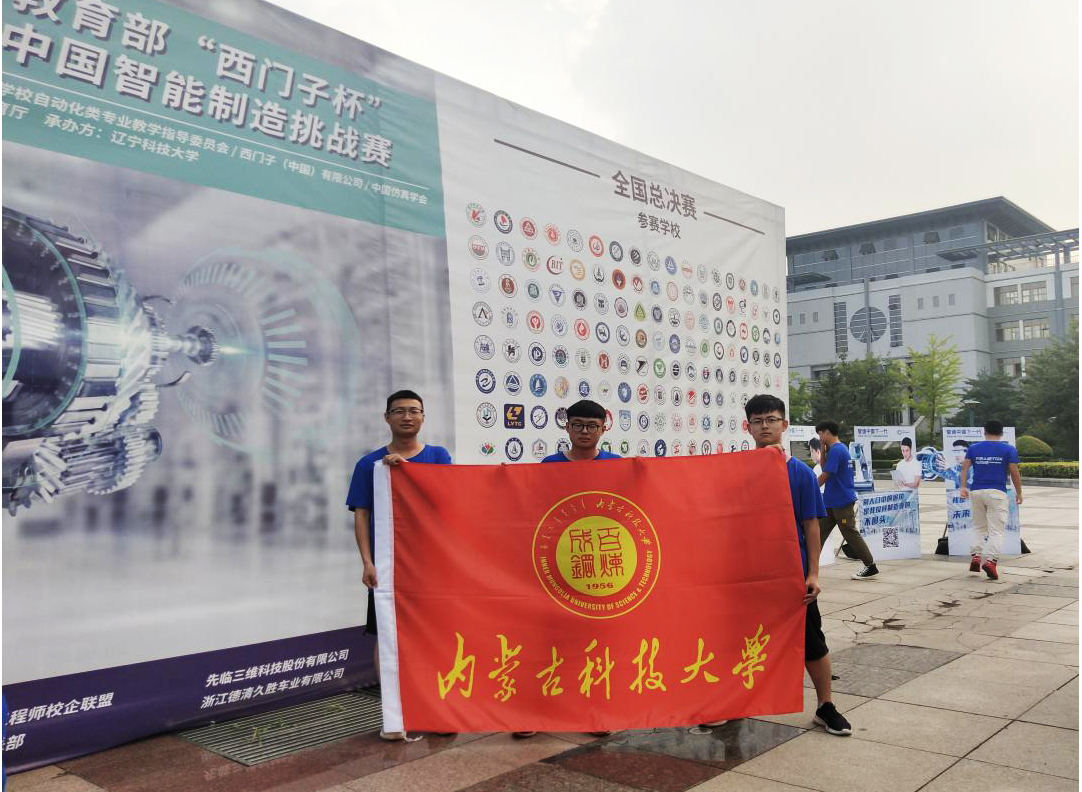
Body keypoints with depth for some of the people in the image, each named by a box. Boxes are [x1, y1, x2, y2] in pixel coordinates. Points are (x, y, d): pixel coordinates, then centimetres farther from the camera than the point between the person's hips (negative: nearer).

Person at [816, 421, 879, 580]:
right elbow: (824, 467, 19)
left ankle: (871, 567, 6)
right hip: (832, 501, 10)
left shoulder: (836, 450, -18)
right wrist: (823, 449, 8)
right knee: (819, 531, 9)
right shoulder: (840, 448, 13)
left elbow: (824, 475, -18)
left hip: (842, 502, -10)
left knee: (851, 534, -2)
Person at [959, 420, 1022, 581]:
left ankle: (976, 556, 1)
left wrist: (963, 486, -4)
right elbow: (1014, 472, 0)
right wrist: (1019, 493, 9)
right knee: (996, 530, -3)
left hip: (976, 492, 3)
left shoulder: (973, 448, 9)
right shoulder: (1009, 449, 3)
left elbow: (965, 467, 0)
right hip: (997, 493, -3)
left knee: (979, 527, 16)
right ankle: (990, 560, -19)